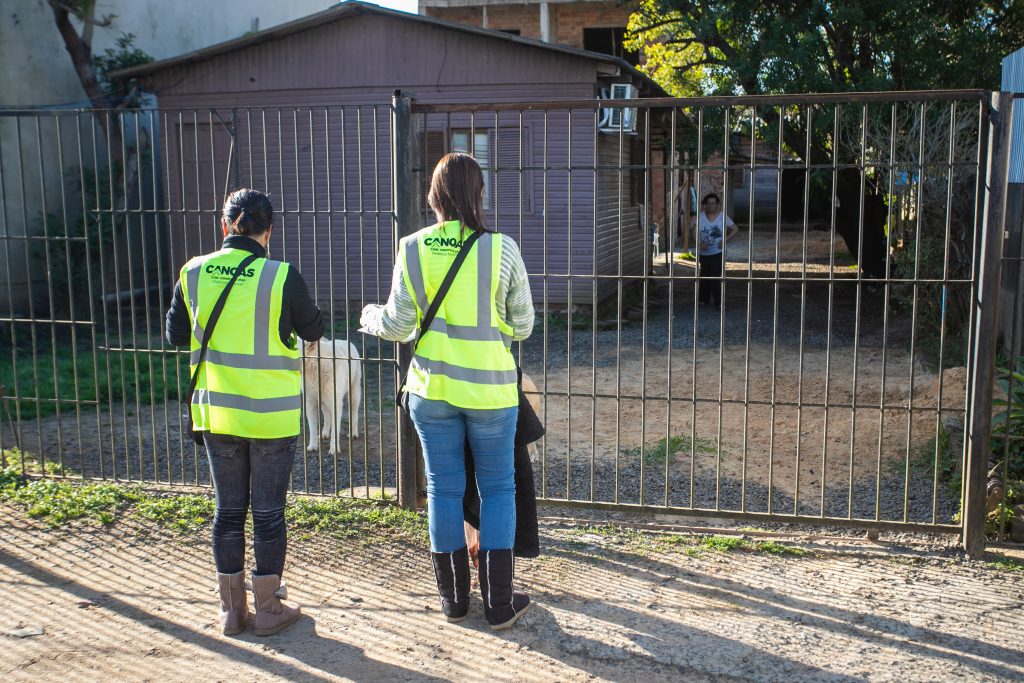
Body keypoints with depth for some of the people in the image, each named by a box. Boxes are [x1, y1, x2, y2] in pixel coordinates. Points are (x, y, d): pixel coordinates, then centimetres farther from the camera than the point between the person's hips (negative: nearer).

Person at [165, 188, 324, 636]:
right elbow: (313, 331, 0)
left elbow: (177, 334, 7)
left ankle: (231, 609, 23)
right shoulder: (281, 278, -14)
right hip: (272, 414, -3)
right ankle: (268, 608, 18)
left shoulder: (193, 273, -4)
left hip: (216, 411, 3)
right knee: (268, 511, 8)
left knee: (228, 510, 14)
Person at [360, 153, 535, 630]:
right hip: (490, 390, -2)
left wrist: (370, 316, 19)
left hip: (431, 389, 2)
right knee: (498, 488, 12)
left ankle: (454, 598, 25)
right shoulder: (501, 249, -11)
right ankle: (499, 603, 15)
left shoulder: (412, 248, -6)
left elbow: (398, 326, -3)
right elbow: (522, 326, -4)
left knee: (443, 488, 13)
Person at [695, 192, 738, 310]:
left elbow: (735, 229, 0)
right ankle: (704, 299, 31)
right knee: (704, 276, 14)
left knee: (716, 277, -12)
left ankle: (718, 302, -8)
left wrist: (725, 240, -13)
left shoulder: (722, 216, -4)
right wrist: (699, 243, -22)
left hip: (717, 252, -3)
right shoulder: (700, 216, 1)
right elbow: (697, 233, -3)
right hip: (704, 253, 3)